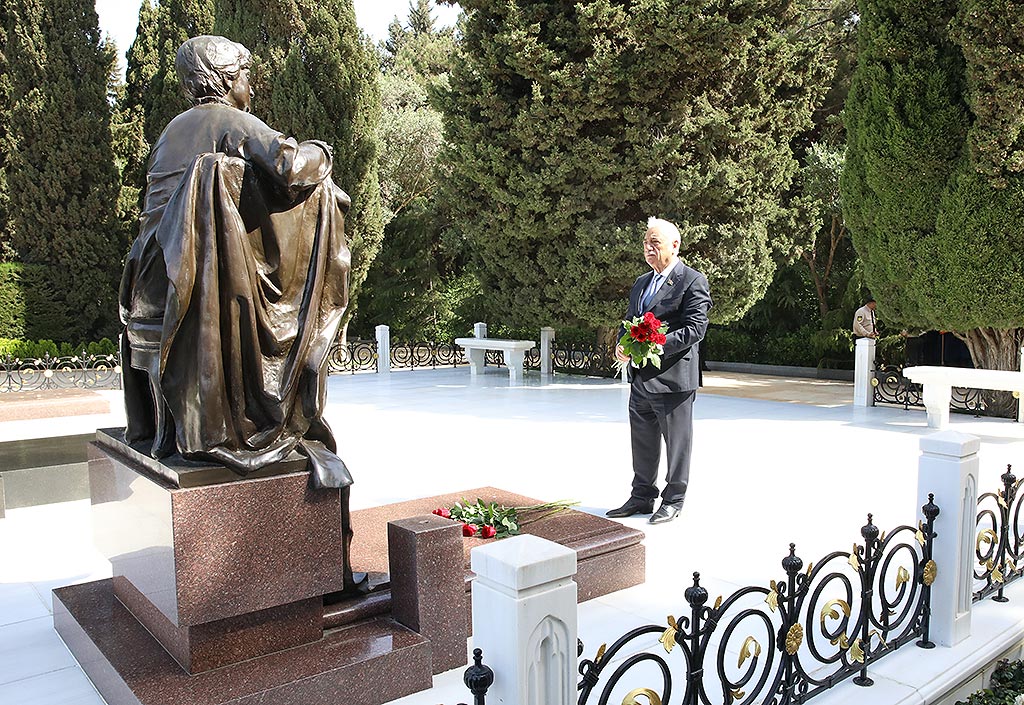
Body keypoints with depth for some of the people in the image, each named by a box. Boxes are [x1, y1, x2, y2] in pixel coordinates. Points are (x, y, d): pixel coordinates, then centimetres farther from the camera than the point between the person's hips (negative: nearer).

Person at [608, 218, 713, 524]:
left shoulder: (693, 282, -8)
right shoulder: (641, 283, 17)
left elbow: (694, 329, -17)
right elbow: (629, 320, 21)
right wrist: (622, 345, 0)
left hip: (673, 377, -7)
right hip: (641, 378, 8)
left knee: (677, 442, 7)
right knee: (642, 442, 16)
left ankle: (673, 500, 20)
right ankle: (642, 497, 28)